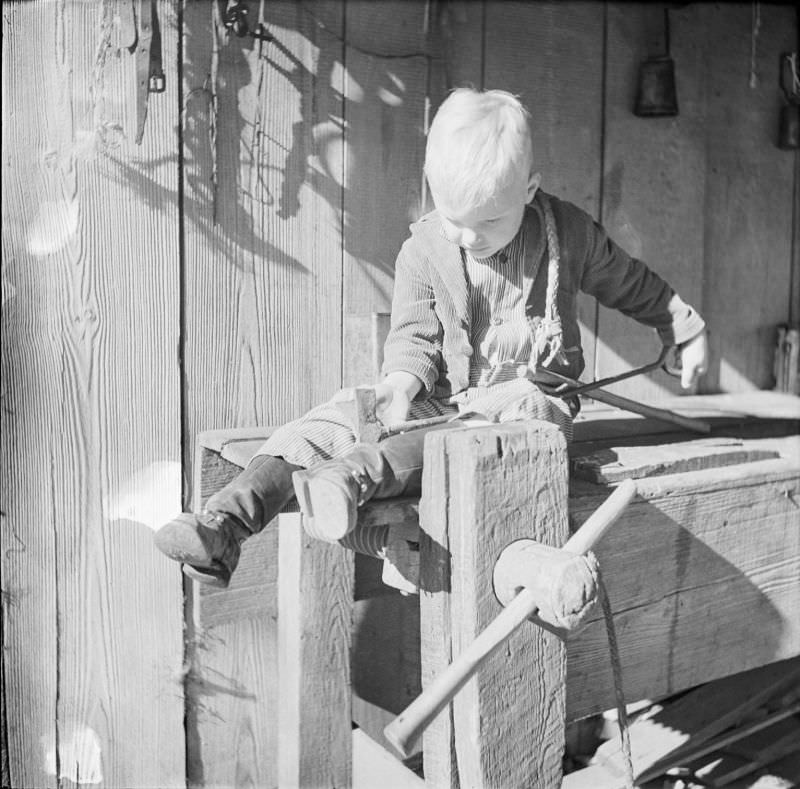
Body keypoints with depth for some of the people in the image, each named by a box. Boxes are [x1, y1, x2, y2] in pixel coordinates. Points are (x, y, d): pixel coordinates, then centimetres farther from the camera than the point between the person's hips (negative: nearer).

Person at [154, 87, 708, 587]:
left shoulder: (568, 233, -2)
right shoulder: (423, 251, -2)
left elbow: (633, 284, 13)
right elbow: (414, 335, -1)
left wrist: (688, 330, 20)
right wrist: (402, 380, -23)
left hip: (532, 392, -1)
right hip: (442, 397, 2)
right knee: (336, 419, -21)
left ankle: (355, 475, -61)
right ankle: (229, 520, -36)